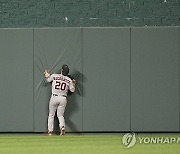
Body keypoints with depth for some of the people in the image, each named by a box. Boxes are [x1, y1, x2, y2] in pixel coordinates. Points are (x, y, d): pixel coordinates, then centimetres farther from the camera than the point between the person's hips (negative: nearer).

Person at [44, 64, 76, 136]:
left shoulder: (54, 76, -3)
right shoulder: (69, 80, 0)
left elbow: (48, 79, 18)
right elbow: (72, 90, 4)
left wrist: (47, 75, 39)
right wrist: (73, 83, 21)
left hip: (54, 97, -2)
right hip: (63, 99, 2)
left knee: (51, 115, 12)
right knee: (60, 115, 15)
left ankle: (50, 130, 7)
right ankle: (62, 127, -12)